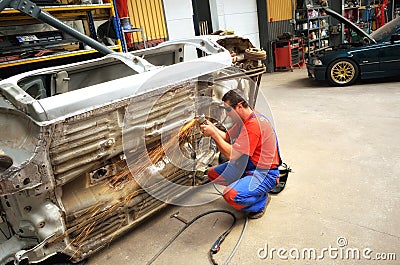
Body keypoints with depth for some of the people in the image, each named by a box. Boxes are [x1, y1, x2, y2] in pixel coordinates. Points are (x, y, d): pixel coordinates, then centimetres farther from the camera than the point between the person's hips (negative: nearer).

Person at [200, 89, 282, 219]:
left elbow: (232, 155, -28)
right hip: (246, 166, 10)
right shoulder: (243, 120, 3)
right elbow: (227, 137, 12)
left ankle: (261, 201, 1)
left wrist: (213, 134, -24)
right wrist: (212, 127, -4)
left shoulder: (254, 124, -28)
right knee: (213, 174, 8)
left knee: (231, 195, -29)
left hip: (264, 173, -10)